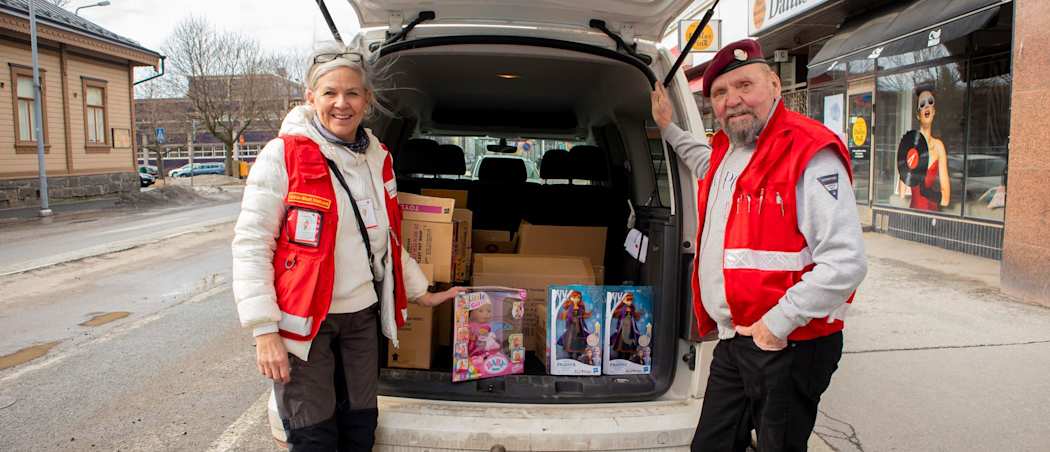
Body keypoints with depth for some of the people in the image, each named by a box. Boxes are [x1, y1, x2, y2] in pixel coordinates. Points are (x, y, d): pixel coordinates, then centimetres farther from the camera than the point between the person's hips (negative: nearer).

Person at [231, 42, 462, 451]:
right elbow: (250, 245, -12)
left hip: (361, 316, 6)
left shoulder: (378, 159, 7)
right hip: (303, 320, -5)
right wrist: (264, 330, -16)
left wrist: (421, 293, 20)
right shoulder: (284, 155, -11)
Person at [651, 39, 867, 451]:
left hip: (788, 348, -8)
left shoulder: (810, 154, -19)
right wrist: (668, 128, 37)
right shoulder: (725, 149, 9)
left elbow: (846, 262, -25)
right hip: (732, 342, 9)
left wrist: (777, 324, -23)